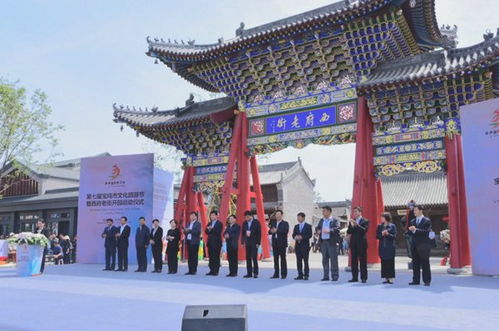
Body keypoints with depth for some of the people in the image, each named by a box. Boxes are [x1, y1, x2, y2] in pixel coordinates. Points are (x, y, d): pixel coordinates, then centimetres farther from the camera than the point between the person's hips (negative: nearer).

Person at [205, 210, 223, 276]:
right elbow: (206, 231, 8)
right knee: (211, 257, 6)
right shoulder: (209, 223, 18)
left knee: (216, 257, -6)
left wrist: (211, 229, -16)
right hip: (210, 242, 6)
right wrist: (208, 229, -12)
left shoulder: (219, 223, -2)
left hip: (216, 243, -6)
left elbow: (218, 232, -14)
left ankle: (216, 271, -3)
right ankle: (211, 270, 11)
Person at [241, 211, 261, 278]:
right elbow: (242, 233, 12)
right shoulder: (244, 223, 8)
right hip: (247, 243, 5)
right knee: (248, 258, 6)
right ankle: (249, 273, 12)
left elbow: (259, 233, -6)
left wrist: (258, 243, -10)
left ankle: (255, 273, 0)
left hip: (254, 243, -5)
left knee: (254, 258, -7)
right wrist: (242, 242, 6)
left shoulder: (256, 222, -5)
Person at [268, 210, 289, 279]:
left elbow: (286, 231, -16)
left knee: (283, 259, -2)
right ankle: (276, 274, 12)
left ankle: (284, 274, 4)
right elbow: (269, 232, 11)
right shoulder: (273, 223, 16)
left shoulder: (285, 223, 0)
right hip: (275, 244, 5)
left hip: (282, 244, -4)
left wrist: (277, 231, -22)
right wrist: (271, 231, -12)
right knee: (275, 259, 6)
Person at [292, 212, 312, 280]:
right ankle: (300, 275, 11)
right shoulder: (296, 226, 16)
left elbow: (310, 235, -7)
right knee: (298, 261, 5)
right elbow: (293, 235, 13)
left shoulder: (308, 226, 1)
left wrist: (302, 237, -18)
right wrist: (295, 237, -9)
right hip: (297, 245, 5)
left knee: (305, 261, -5)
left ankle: (306, 275, 1)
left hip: (305, 245, -5)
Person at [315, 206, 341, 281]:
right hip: (323, 242, 6)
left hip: (332, 242, -6)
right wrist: (317, 230, -8)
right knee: (325, 260, 9)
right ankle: (326, 276, 15)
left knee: (333, 259, -3)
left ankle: (335, 276, 3)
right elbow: (317, 227, 15)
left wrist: (329, 231, -29)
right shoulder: (321, 220, 18)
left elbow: (337, 229, -15)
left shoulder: (335, 220, -2)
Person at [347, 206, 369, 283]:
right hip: (353, 243, 5)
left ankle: (363, 278, 3)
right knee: (354, 261, 6)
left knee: (363, 261, -2)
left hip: (361, 243, -5)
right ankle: (354, 277, 11)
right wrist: (352, 226, -12)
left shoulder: (365, 221, 0)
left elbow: (364, 230, -15)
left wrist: (357, 225, -22)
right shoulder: (352, 221, 15)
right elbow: (348, 232, 6)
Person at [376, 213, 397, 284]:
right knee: (384, 263, 4)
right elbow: (377, 236, 5)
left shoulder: (392, 226, -1)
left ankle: (391, 278, 5)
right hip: (382, 247, 3)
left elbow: (394, 236, -5)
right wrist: (382, 234, -13)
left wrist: (388, 234, -21)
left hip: (390, 247, -3)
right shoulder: (379, 226, 9)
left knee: (390, 262, -2)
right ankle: (386, 278, 11)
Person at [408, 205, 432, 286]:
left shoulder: (427, 221, -2)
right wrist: (411, 230, -11)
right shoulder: (412, 221, 14)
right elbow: (410, 233, 11)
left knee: (425, 264, -1)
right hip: (415, 245, 5)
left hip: (423, 245, -5)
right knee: (415, 264, 7)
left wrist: (416, 230, -19)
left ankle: (427, 281, 7)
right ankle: (416, 280, 13)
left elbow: (426, 232, -13)